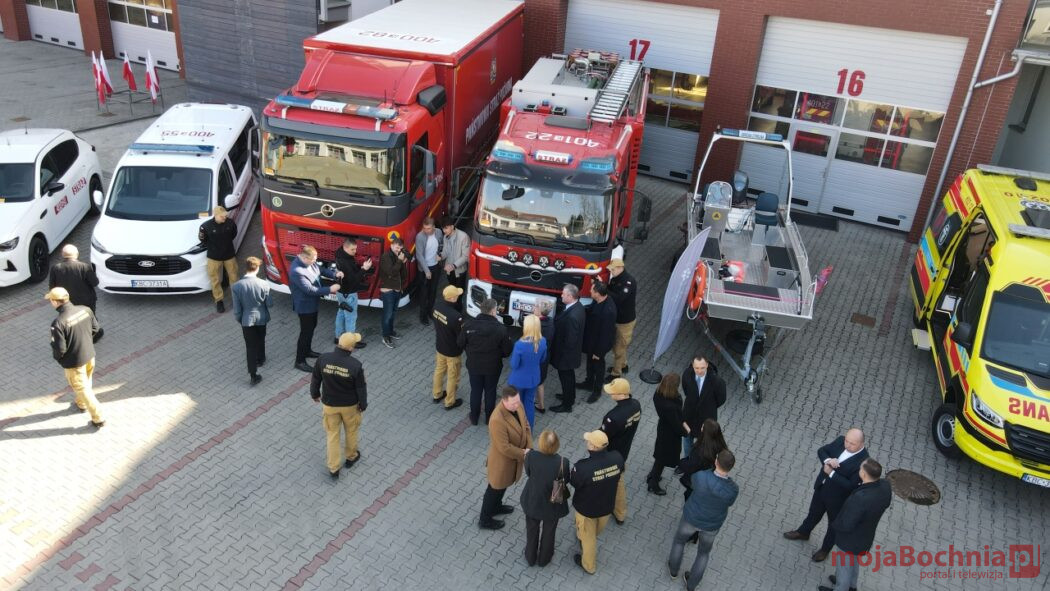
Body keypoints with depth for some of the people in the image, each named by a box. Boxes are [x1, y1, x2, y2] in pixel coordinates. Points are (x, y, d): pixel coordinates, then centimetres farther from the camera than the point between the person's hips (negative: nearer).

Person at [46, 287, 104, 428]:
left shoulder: (58, 322, -30)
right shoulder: (85, 309, -12)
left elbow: (59, 348, -24)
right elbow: (95, 328, 2)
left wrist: (57, 357, -2)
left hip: (74, 361, -6)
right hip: (90, 354, 6)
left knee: (82, 388, 11)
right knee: (87, 381, 30)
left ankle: (98, 418, 18)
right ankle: (81, 403, 56)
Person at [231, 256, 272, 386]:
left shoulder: (236, 286, -16)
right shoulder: (263, 284, -18)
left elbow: (237, 309, -9)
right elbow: (269, 303, -7)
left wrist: (239, 320, 9)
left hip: (247, 319, -1)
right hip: (261, 318, 1)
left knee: (250, 346, 5)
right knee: (260, 340, 27)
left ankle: (253, 375, 3)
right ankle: (261, 359, 50)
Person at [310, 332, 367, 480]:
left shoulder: (323, 359, -19)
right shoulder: (355, 365, -26)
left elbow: (315, 379, -4)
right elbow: (361, 388, -14)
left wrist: (315, 394, 16)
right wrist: (363, 405, 3)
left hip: (329, 404, 2)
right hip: (350, 405, -1)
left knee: (332, 435, 17)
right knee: (351, 431, 24)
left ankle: (333, 469, 25)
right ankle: (351, 457, 46)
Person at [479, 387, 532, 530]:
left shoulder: (517, 405, -14)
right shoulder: (497, 420, -39)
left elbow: (525, 426, -1)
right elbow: (504, 447, -32)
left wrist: (529, 448, -11)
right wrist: (523, 454, -20)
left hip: (515, 456, 8)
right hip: (502, 460, -8)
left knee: (503, 485, 31)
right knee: (495, 488, 15)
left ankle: (496, 506, 57)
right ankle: (485, 520, 38)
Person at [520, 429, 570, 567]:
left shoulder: (531, 456, -30)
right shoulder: (563, 462, -32)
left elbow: (528, 472, -9)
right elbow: (566, 479, -12)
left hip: (532, 501, 1)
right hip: (553, 504, -1)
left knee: (532, 530, 28)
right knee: (548, 532, 28)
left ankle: (530, 557, 51)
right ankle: (544, 558, 51)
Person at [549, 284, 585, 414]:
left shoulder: (572, 316, -36)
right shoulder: (577, 306, -6)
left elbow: (570, 340, -29)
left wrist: (561, 354, -17)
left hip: (566, 354, -9)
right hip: (572, 351, 9)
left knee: (565, 377, 12)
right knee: (569, 375, 28)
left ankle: (567, 405, 30)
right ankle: (570, 396, 49)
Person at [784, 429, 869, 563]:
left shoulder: (863, 462, -33)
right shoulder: (841, 440, -15)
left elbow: (851, 485, -30)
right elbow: (821, 450, -4)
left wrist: (831, 473, -30)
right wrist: (827, 460, -25)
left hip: (838, 497, -6)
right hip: (821, 487, 6)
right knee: (814, 512, 30)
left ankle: (825, 549, 46)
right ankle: (803, 532, 57)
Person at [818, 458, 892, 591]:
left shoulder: (860, 498, -43)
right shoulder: (885, 486, -22)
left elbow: (846, 525, -30)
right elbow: (885, 504, 2)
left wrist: (834, 523, -11)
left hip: (850, 540, -7)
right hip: (865, 536, 7)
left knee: (843, 565, 22)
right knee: (854, 561, 34)